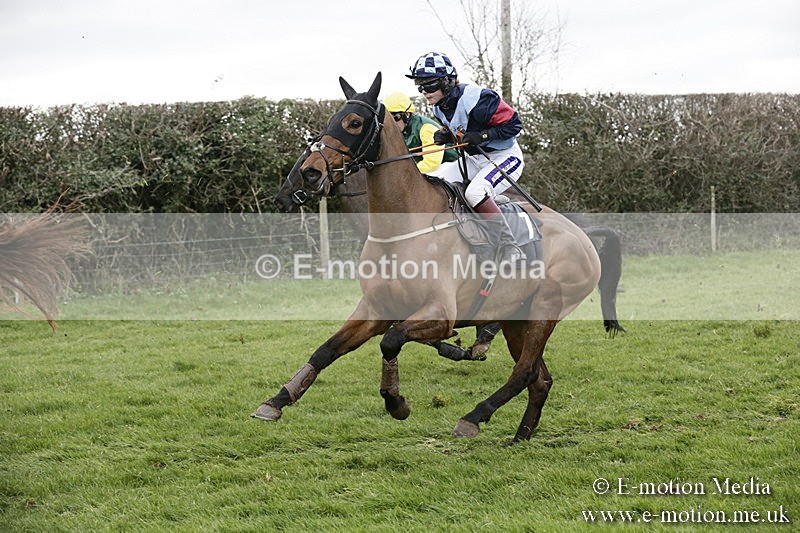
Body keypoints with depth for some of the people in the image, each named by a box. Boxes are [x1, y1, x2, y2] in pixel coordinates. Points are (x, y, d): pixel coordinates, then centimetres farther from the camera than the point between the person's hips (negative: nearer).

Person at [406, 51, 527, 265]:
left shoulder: (476, 99, -26)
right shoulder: (440, 108, 0)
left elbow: (513, 124, -20)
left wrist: (481, 135, -28)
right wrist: (444, 136, -5)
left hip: (505, 157, -9)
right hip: (474, 159, 9)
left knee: (474, 193, -33)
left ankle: (510, 249, -30)